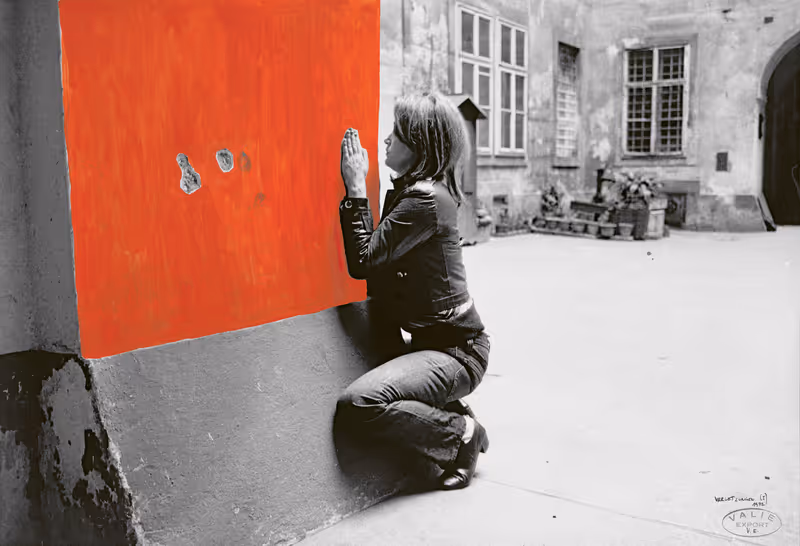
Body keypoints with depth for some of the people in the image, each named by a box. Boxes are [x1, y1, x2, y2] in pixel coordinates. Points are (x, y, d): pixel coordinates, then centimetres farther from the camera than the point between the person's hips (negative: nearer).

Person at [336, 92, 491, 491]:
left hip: (457, 349, -10)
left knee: (359, 403, -25)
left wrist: (356, 189, -16)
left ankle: (461, 435, -4)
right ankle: (452, 417, 17)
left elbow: (363, 261, -22)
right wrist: (358, 189, 2)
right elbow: (381, 260, 6)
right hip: (433, 341, 10)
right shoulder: (409, 190, 11)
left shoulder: (426, 199, -21)